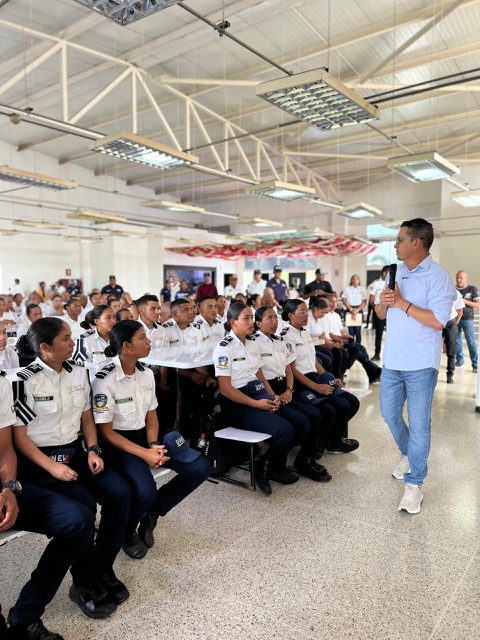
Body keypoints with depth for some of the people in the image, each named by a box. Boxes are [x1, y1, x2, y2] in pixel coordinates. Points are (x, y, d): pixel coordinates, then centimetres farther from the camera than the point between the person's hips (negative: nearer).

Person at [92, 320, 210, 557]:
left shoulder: (146, 374, 2)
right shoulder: (105, 380, -18)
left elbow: (151, 416, 9)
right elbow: (106, 432, -16)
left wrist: (154, 445, -10)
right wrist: (144, 453, -24)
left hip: (144, 436, 7)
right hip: (118, 443, -6)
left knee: (200, 468, -8)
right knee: (145, 491, -32)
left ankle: (152, 511, 11)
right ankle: (126, 533, 4)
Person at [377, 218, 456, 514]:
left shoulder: (438, 277, -12)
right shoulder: (396, 273, 10)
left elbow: (438, 321, -22)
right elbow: (381, 314, 14)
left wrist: (402, 303, -19)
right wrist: (384, 303, -9)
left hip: (421, 364, -7)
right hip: (393, 360, 7)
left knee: (419, 423, 0)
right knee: (389, 413, 16)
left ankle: (414, 483, 12)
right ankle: (409, 455, 41)